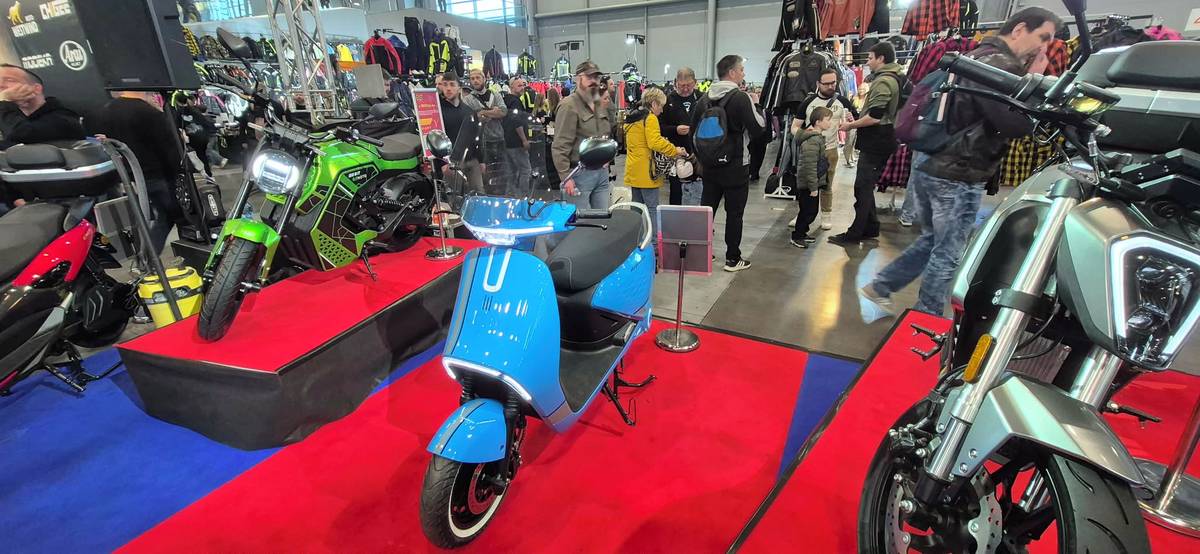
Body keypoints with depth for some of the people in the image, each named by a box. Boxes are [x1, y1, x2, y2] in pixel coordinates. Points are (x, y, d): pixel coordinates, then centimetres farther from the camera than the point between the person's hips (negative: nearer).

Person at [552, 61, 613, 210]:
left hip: (602, 172, 8)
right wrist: (566, 177, -20)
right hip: (580, 174, -8)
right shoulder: (569, 105, -10)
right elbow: (560, 146, -17)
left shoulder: (600, 105, 15)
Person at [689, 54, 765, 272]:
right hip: (735, 166, -5)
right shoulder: (741, 98, -13)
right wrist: (755, 106, 4)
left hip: (709, 165, 6)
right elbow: (758, 128, -12)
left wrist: (701, 159, 18)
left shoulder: (705, 98, 5)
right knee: (734, 213, 4)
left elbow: (694, 129, 10)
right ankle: (733, 258, 11)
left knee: (706, 208, 12)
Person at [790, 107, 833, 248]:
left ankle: (802, 233, 29)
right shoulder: (812, 141, -23)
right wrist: (813, 188, -23)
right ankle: (796, 237, 12)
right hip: (807, 185, -10)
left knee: (812, 210, 16)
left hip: (814, 183, 10)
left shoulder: (818, 137, 11)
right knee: (808, 211, -1)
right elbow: (810, 167, -25)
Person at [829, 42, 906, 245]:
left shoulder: (883, 81, -16)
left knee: (863, 187, -6)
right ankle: (871, 228, 24)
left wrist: (851, 125, -10)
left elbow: (874, 117, -24)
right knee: (866, 186, 16)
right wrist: (857, 121, 14)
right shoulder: (896, 78, 17)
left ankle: (854, 234, -1)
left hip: (875, 143, -10)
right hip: (881, 141, 10)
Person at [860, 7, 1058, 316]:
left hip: (929, 164, 9)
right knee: (948, 253, 3)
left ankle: (880, 286, 24)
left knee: (932, 240, 22)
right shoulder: (999, 64, -14)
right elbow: (1016, 124, -23)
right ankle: (926, 323, 15)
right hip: (956, 176, -9)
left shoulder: (979, 57, 17)